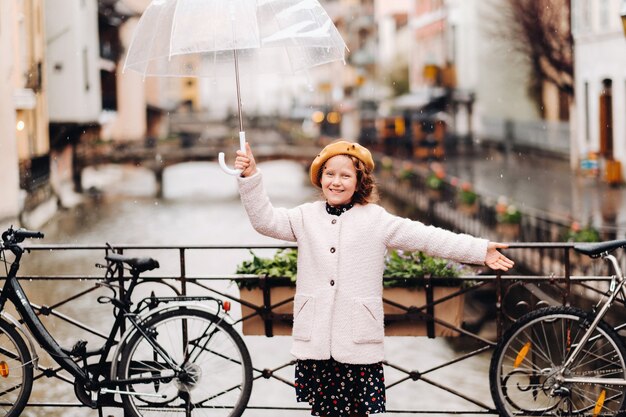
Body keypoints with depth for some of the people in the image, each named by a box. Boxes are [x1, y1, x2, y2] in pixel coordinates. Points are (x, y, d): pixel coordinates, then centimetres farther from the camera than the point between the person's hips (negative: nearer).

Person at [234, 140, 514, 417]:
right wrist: (250, 177, -12)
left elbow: (427, 237, -1)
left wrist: (480, 251, -6)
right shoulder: (306, 216, 9)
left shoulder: (376, 219, 1)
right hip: (315, 339, 2)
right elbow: (266, 220, 1)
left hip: (358, 338, -2)